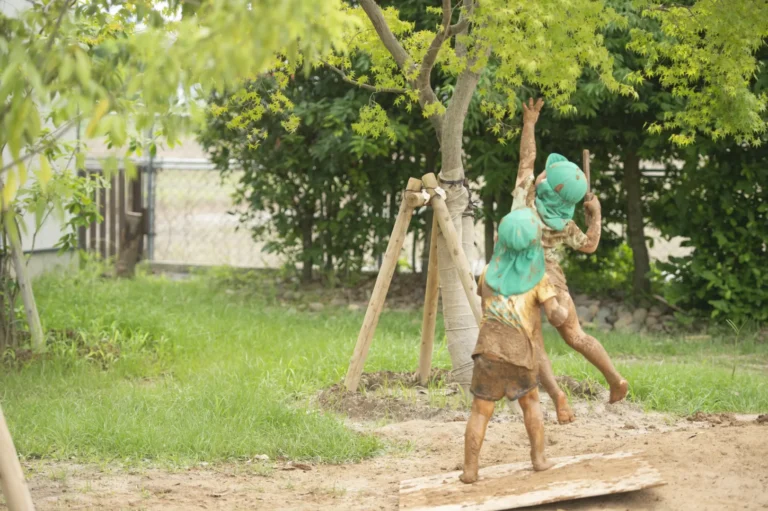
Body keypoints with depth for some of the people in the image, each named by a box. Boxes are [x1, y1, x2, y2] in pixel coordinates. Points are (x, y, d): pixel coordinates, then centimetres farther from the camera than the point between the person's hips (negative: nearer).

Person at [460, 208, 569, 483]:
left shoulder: (490, 271, 8)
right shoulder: (538, 276, -2)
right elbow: (557, 317, -9)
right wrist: (564, 310, 14)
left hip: (490, 349, 1)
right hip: (522, 353, -1)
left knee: (480, 412, 10)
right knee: (530, 402, 23)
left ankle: (470, 470, 2)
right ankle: (539, 458, 16)